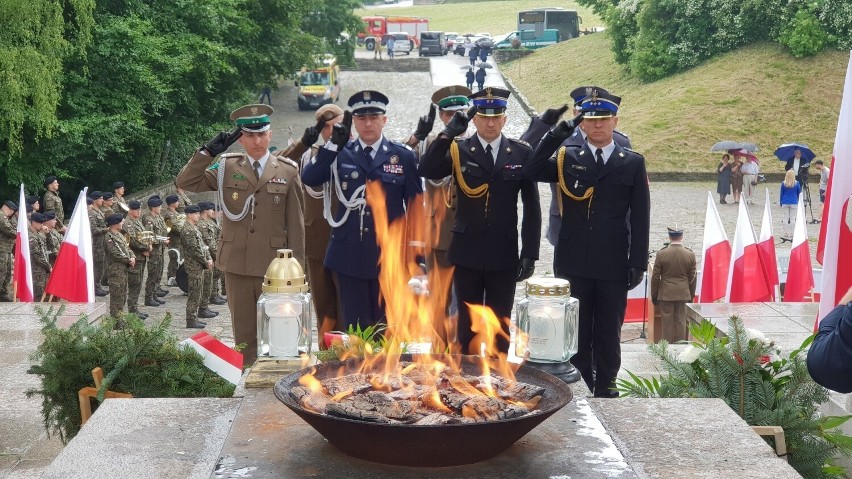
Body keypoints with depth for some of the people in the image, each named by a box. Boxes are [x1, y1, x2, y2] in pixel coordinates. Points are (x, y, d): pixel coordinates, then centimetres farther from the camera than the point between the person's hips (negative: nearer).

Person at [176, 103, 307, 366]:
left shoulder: (288, 171, 1)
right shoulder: (226, 167, 6)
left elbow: (295, 223, 2)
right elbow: (185, 182, 2)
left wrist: (296, 267, -1)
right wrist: (209, 150, -6)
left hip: (274, 266, -2)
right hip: (237, 265, 2)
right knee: (243, 332, 9)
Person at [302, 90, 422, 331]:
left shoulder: (403, 156, 4)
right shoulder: (340, 154, 6)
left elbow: (414, 204, 5)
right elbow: (308, 178, -9)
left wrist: (415, 250, 0)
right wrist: (334, 144, -17)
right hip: (350, 255, 1)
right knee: (354, 328, 7)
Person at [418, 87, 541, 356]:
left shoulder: (521, 153, 1)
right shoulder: (458, 151, 0)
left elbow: (532, 207, 2)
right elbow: (426, 172, -18)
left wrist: (530, 253, -2)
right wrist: (449, 133, -23)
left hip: (504, 255, 0)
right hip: (467, 253, 0)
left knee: (500, 324, 10)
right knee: (467, 323, 11)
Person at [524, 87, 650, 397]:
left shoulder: (632, 163, 4)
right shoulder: (567, 159, 6)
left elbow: (640, 217, 2)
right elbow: (530, 171, -12)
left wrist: (638, 263, -3)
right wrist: (557, 134, -16)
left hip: (613, 265, 0)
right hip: (573, 263, 1)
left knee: (608, 335, 9)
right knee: (575, 334, 8)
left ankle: (605, 392, 21)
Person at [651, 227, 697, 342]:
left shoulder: (661, 254, -7)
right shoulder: (690, 254, -3)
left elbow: (655, 277, -3)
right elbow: (693, 277, 3)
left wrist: (654, 296, 6)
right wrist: (691, 296, 14)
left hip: (665, 294, -1)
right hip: (684, 294, 1)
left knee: (667, 323, 5)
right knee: (681, 322, 6)